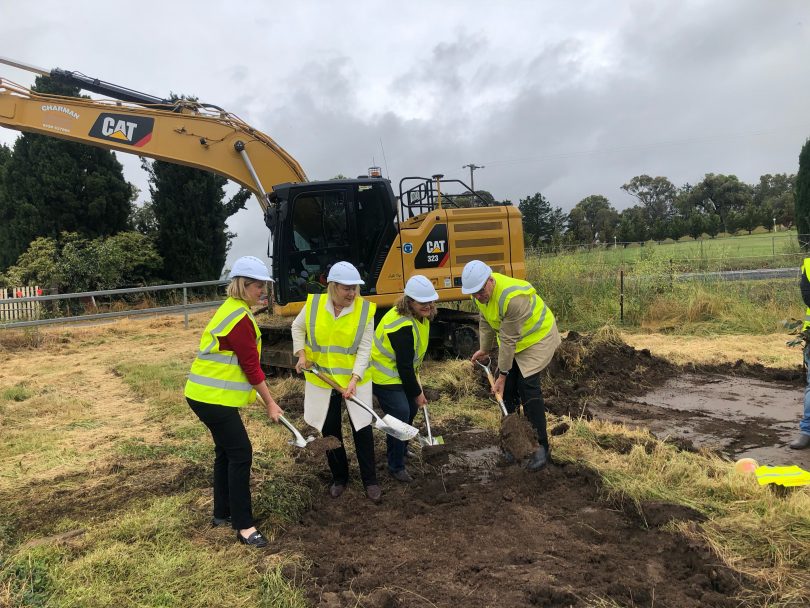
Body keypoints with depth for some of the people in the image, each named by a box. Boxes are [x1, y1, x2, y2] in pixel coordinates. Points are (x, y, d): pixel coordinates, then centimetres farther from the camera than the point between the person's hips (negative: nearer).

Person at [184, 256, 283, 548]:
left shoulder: (232, 309, 12)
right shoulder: (240, 318, -20)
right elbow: (251, 366, -18)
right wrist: (270, 404, -9)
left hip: (207, 394, 10)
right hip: (213, 398, -10)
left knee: (226, 452, 17)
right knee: (240, 454, -6)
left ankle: (222, 513, 30)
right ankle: (244, 526, 3)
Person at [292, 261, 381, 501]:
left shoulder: (365, 309, -14)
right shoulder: (314, 304, -9)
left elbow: (364, 349, -13)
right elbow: (297, 327, 10)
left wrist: (354, 379, -23)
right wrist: (301, 354, -4)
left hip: (354, 380, -2)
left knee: (362, 429, 3)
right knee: (329, 431, 14)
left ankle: (370, 481, 21)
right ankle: (339, 478, 33)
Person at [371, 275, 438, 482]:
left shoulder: (420, 316, -2)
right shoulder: (401, 326, -32)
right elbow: (404, 365, -26)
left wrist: (416, 379, 9)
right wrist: (417, 393, -16)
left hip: (402, 373, 10)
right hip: (385, 377, -10)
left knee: (411, 410, 18)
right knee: (400, 416, -10)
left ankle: (400, 450, 42)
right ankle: (396, 466, 7)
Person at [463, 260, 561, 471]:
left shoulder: (513, 297, -37)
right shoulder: (481, 290, -11)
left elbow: (508, 340, -32)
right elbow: (485, 322, 8)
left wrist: (502, 374, -25)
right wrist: (484, 349, 12)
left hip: (537, 336, -8)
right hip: (512, 339, 8)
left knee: (528, 386, -16)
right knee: (507, 390, 5)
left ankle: (540, 447, -8)